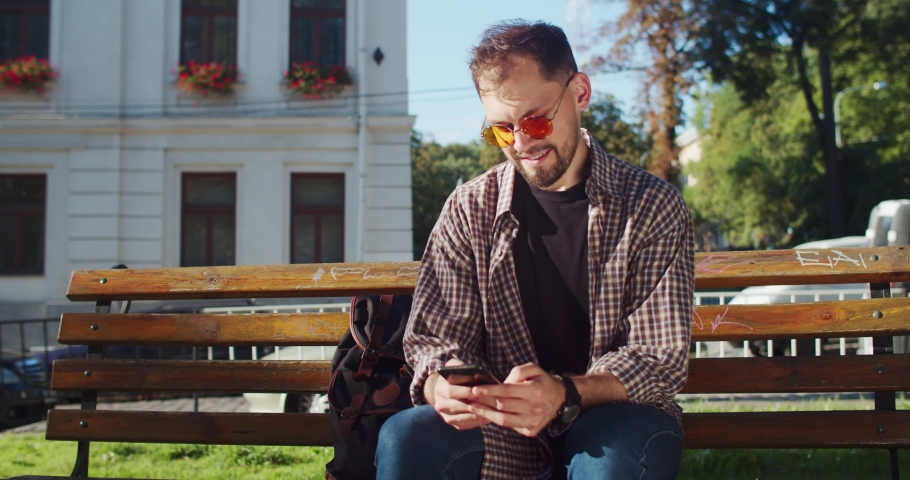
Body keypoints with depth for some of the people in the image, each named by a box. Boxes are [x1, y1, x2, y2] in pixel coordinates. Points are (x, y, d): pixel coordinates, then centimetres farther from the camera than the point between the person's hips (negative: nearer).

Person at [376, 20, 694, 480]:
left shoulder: (652, 207, -5)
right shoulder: (469, 210, 1)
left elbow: (659, 357, -10)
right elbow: (434, 338, 1)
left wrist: (565, 394, -31)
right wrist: (442, 387, -26)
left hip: (613, 414, -1)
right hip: (504, 433, 2)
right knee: (405, 438, -28)